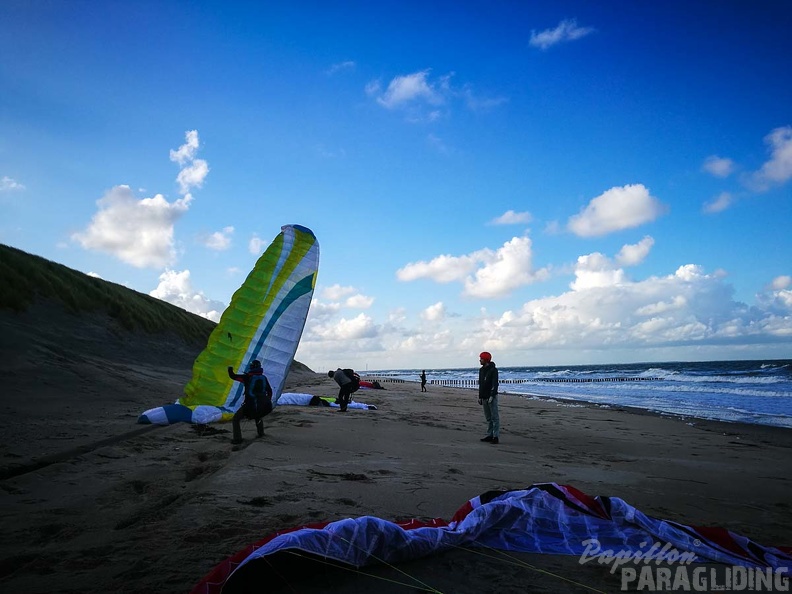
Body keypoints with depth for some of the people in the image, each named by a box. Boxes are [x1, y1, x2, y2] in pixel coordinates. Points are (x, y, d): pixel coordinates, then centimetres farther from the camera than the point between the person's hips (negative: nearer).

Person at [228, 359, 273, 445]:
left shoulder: (247, 377, -8)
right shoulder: (264, 378, 6)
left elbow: (233, 376, -5)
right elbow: (270, 391, 13)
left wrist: (230, 369, 16)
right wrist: (267, 402, 28)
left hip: (250, 405, -5)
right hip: (263, 406, 5)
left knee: (235, 420, 8)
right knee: (258, 416, 38)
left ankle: (237, 438, -2)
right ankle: (261, 433, 41)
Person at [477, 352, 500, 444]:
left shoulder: (493, 370, -10)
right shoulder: (481, 370, 14)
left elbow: (495, 384, -16)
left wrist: (492, 396, -22)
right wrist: (480, 397, 15)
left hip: (492, 397, -8)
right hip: (484, 397, 8)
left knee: (494, 417, -5)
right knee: (488, 418, 12)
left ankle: (495, 437, -4)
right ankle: (489, 435, 17)